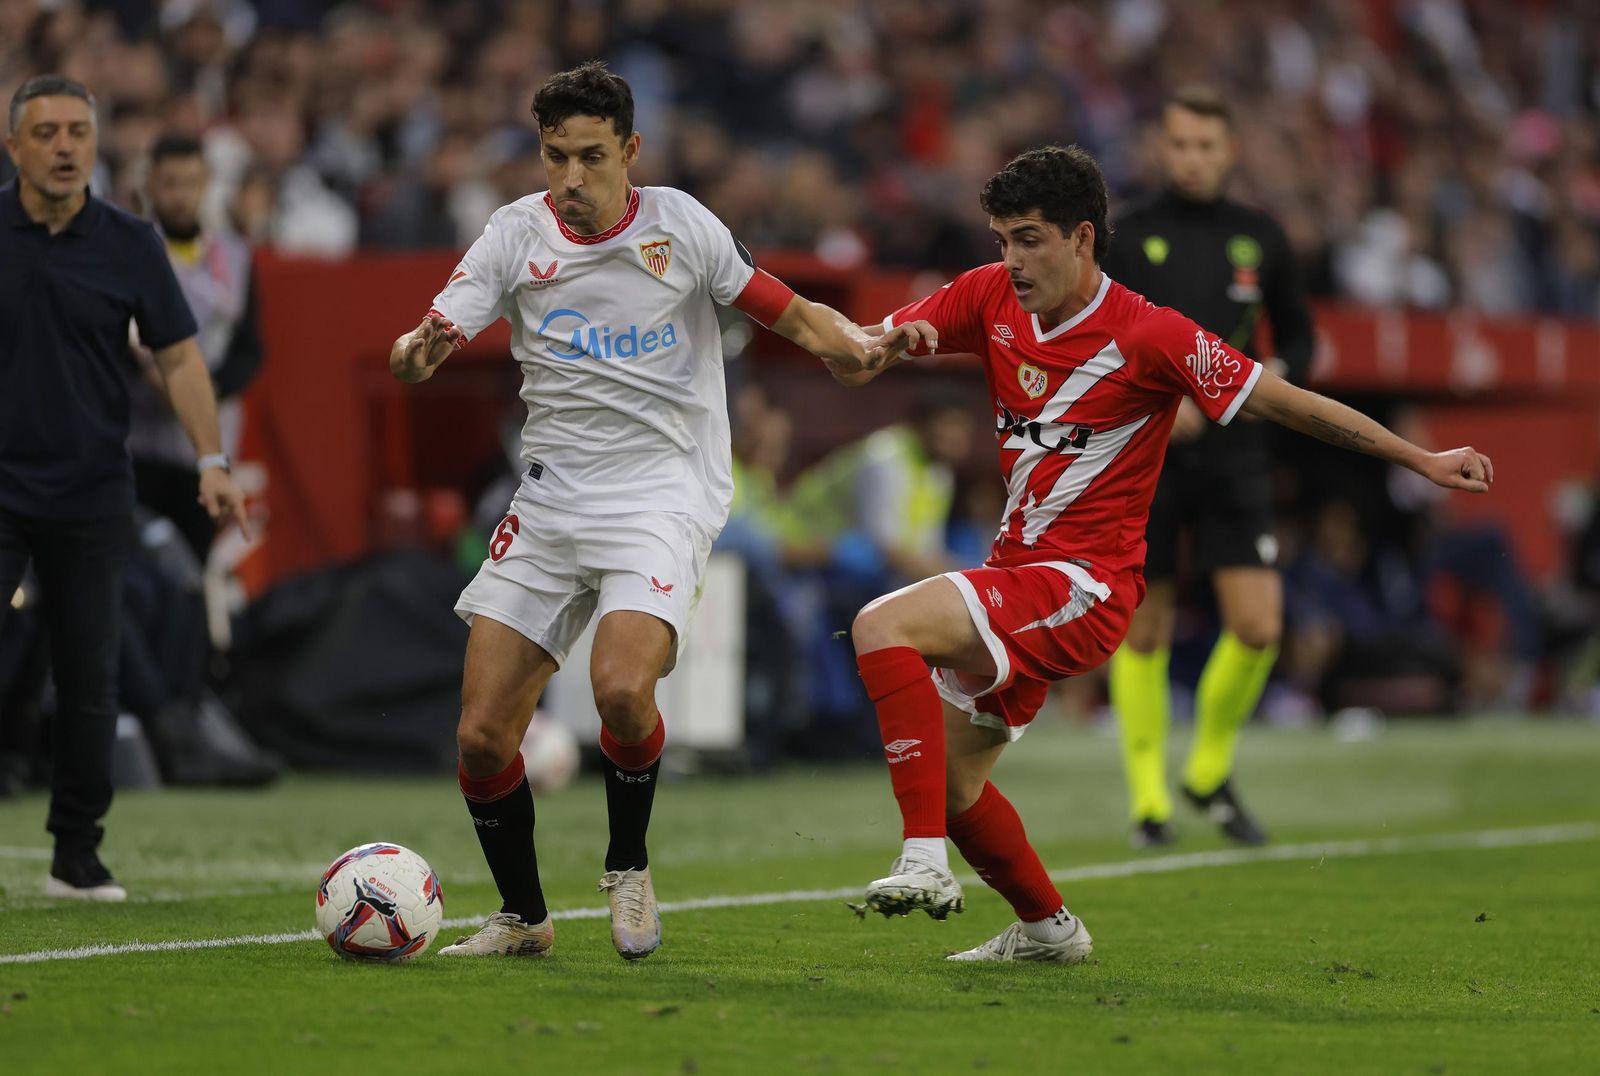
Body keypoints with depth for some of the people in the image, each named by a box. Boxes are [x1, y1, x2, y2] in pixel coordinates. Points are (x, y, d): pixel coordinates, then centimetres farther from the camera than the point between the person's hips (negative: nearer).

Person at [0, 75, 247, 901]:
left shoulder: (129, 244, 1)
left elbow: (177, 357, 2)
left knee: (88, 679, 5)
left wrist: (212, 460, -10)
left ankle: (77, 856, 15)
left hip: (91, 497, 1)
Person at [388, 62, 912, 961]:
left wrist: (865, 344, -14)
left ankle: (629, 865, -1)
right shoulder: (518, 234, 1)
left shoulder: (680, 226, -3)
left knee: (622, 689, -28)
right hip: (551, 500, 3)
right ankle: (523, 916, 20)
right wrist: (419, 351, -31)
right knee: (482, 736, -3)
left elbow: (788, 313, 6)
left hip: (663, 496, -3)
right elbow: (425, 346, -7)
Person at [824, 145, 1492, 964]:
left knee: (883, 626, -27)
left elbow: (1284, 402, -7)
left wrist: (1422, 459, -7)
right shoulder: (989, 298, 3)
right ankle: (1045, 927, 37)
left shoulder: (1148, 336, -14)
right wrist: (888, 344, -20)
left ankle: (925, 859, -32)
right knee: (947, 776, 13)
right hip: (1017, 573, 7)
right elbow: (847, 363, 5)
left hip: (1084, 586, -7)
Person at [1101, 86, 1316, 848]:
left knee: (1259, 628, -8)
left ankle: (1211, 772, 14)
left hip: (1233, 459, 2)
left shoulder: (1260, 239, 8)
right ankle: (1148, 799, 14)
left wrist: (1275, 374, -4)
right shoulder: (1127, 239, -1)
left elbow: (1298, 336, 18)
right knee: (1144, 631, 1)